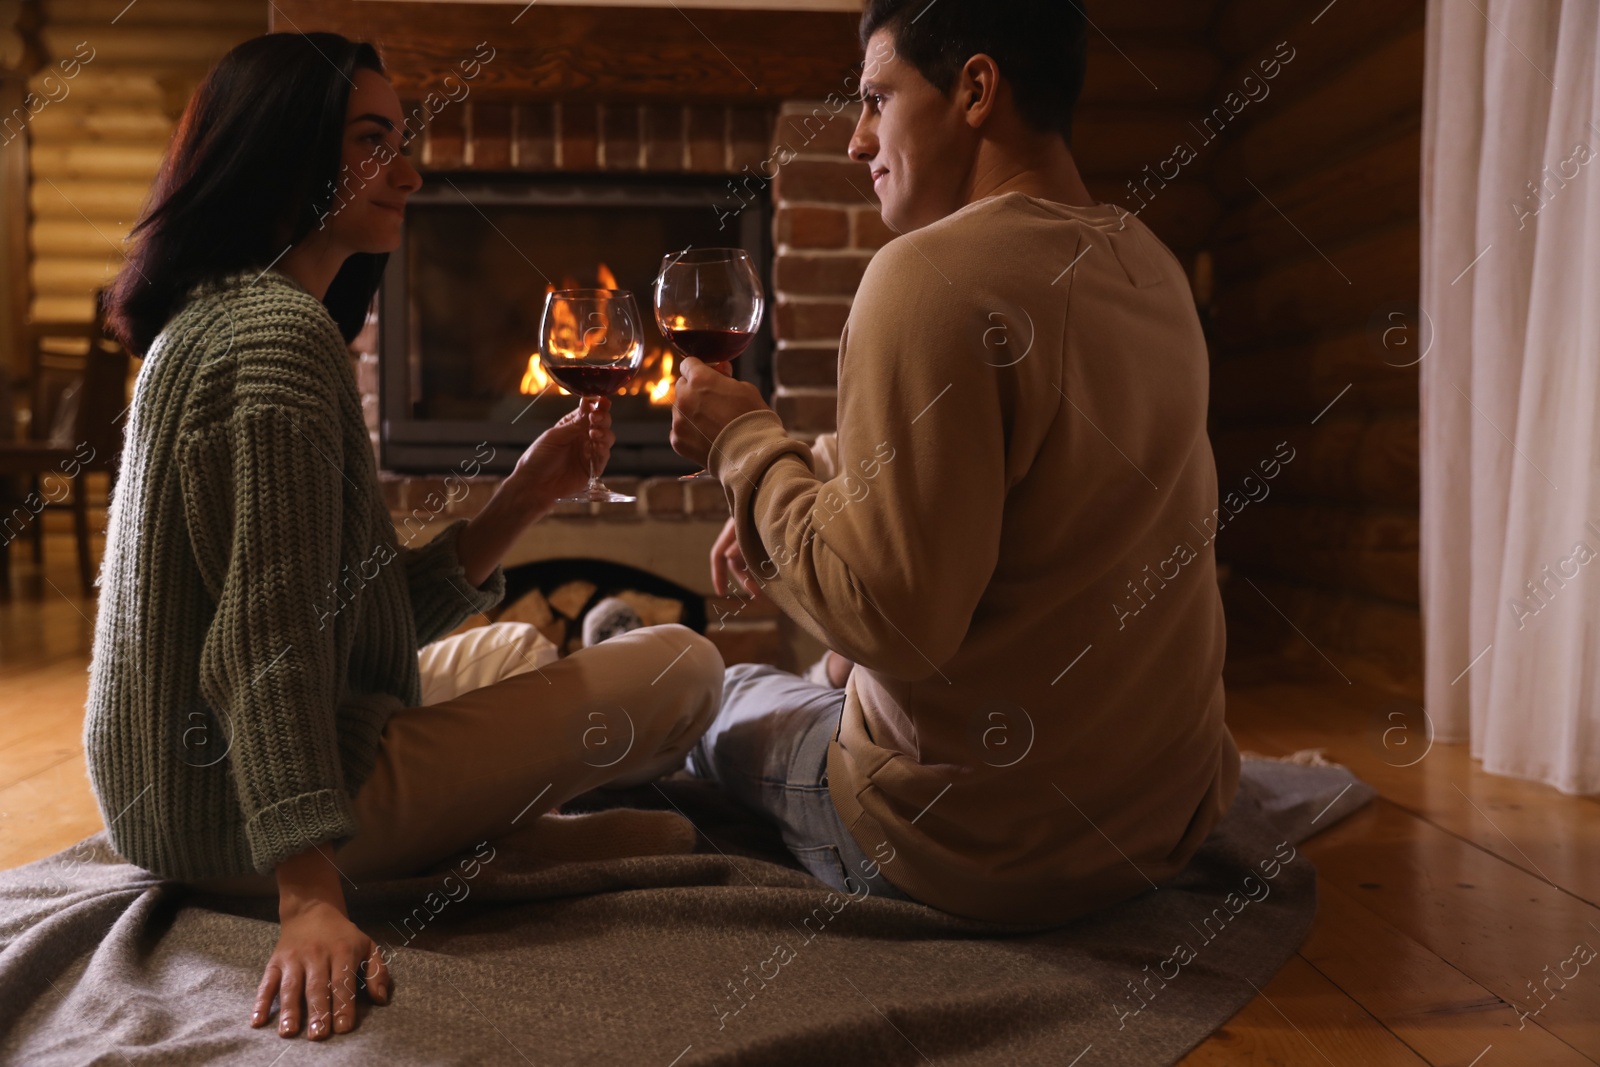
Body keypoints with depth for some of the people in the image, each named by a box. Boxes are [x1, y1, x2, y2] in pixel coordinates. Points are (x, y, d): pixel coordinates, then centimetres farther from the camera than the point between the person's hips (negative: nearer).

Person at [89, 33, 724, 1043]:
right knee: (684, 665, -7)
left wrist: (523, 499, 2)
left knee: (521, 650, 31)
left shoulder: (215, 318, 14)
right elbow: (268, 637, -29)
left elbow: (366, 607, 10)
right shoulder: (280, 328, -18)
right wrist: (312, 900, -34)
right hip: (237, 816, -11)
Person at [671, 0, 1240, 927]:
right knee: (836, 674, 31)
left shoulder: (935, 273, -24)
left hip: (983, 852, -8)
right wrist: (792, 474, 9)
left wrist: (746, 445, -14)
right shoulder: (1152, 266, 5)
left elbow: (892, 617, -27)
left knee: (724, 702, 20)